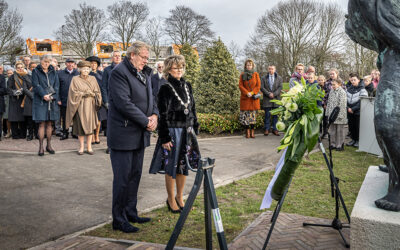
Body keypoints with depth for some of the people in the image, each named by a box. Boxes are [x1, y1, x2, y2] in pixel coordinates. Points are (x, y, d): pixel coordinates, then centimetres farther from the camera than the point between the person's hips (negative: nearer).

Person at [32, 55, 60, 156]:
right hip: (40, 101, -3)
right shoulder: (36, 71, 5)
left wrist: (51, 96, -10)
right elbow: (36, 85, -6)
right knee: (42, 124, -5)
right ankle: (41, 147, -2)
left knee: (49, 124, 7)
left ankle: (49, 145, 14)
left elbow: (56, 85, 6)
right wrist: (44, 95, -18)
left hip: (52, 100, 3)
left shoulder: (53, 72, 14)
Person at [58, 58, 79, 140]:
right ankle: (65, 133, 19)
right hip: (64, 100, 0)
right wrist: (58, 99, -4)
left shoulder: (77, 73, 7)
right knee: (64, 118, 8)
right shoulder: (60, 73, 5)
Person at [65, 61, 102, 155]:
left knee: (90, 125, 1)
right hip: (79, 105, -2)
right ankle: (81, 146, 9)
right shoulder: (75, 79, 2)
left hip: (90, 105, 2)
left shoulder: (92, 79, 9)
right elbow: (73, 93, -3)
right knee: (80, 125, -1)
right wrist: (84, 93, -13)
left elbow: (97, 92, 7)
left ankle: (89, 147, 8)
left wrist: (92, 94, -12)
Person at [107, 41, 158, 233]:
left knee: (135, 175, 15)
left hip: (139, 135, 9)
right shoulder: (119, 72, -13)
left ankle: (130, 213, 29)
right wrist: (146, 122, -17)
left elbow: (150, 98, 18)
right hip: (123, 135, -9)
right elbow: (124, 103, -22)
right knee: (123, 178, -1)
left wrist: (154, 115, -3)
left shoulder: (144, 73, 15)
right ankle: (119, 220, 11)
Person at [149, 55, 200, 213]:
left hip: (187, 132, 6)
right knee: (171, 167, 4)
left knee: (183, 166, 12)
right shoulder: (165, 89, -9)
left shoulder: (187, 86, 9)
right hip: (172, 132, -5)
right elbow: (162, 115, -11)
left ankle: (180, 197, 29)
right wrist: (165, 137, -14)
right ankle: (171, 200, 21)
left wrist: (195, 129, 12)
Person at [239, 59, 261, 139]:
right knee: (246, 114, -3)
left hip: (254, 97, 1)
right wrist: (247, 93, -13)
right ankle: (247, 132, 4)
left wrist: (252, 93, -10)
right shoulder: (242, 75, 5)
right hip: (245, 97, 0)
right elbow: (240, 85, 0)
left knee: (253, 114, 1)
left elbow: (258, 85, 2)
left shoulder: (256, 74, 6)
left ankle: (252, 132, 7)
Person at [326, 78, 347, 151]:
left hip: (339, 114, -6)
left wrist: (340, 115, -19)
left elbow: (342, 104, -15)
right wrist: (327, 112, 12)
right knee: (332, 130, 10)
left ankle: (340, 145, 9)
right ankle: (333, 144, 20)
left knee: (339, 130, 1)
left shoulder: (342, 92, -10)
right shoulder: (332, 91, 11)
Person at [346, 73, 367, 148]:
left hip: (358, 112, -5)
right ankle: (353, 139, 23)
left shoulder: (362, 89, -5)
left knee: (358, 127, 0)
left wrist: (353, 109, -15)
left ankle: (358, 140, 12)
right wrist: (348, 108, -4)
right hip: (350, 112, 5)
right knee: (351, 126, 10)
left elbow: (362, 102, -12)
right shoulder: (348, 89, 11)